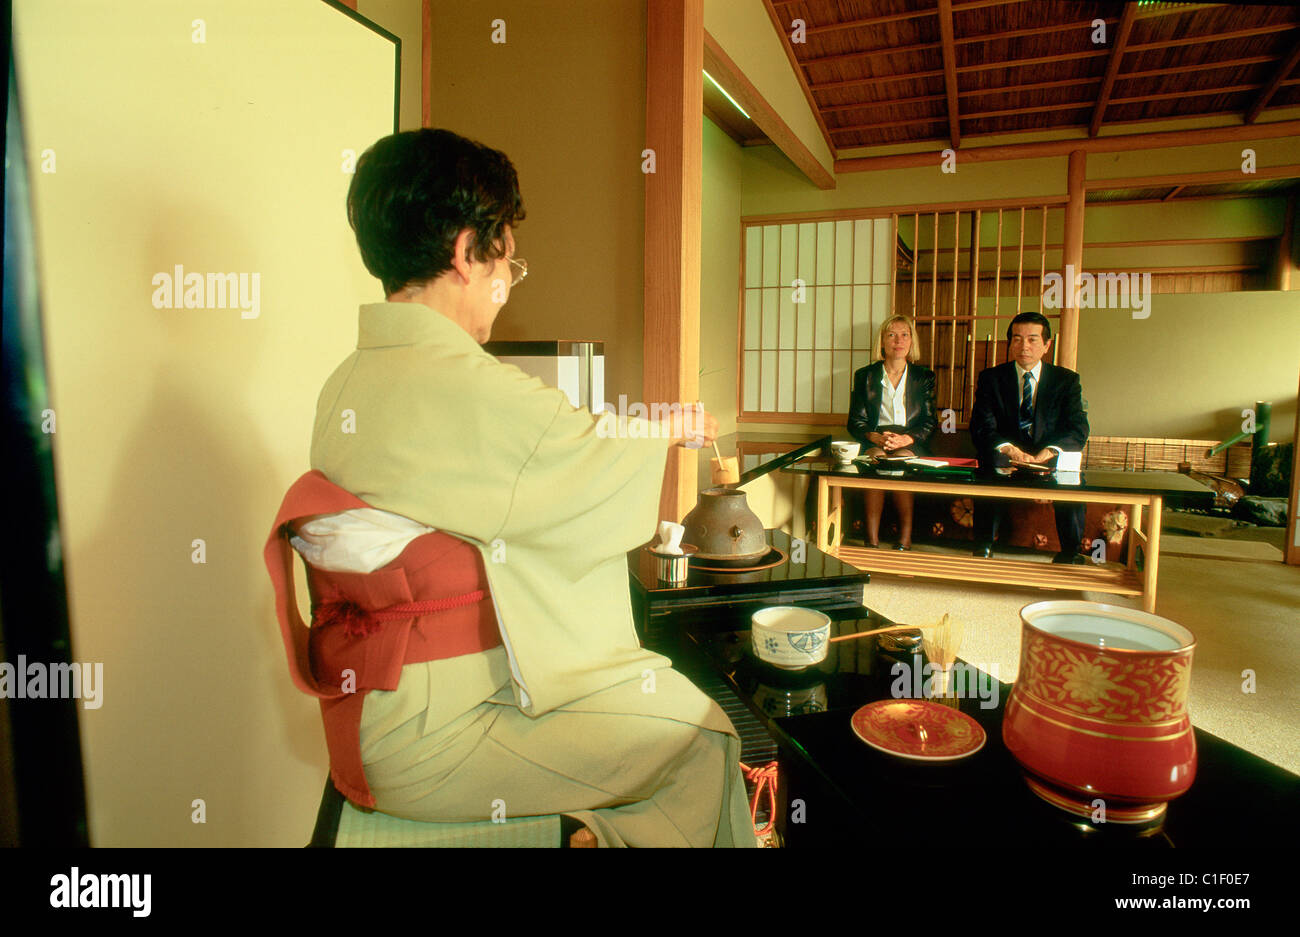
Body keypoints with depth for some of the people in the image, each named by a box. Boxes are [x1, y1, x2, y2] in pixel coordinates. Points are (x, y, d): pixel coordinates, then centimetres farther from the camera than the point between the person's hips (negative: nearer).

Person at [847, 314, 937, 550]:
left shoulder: (924, 377, 15)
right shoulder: (865, 376, 14)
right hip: (874, 443, 0)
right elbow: (855, 422, 7)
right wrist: (876, 437, -15)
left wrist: (906, 438, -14)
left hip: (911, 444, 0)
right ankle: (872, 539, -36)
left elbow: (930, 422, 7)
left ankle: (905, 538, -34)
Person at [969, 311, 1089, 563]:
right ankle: (983, 547, -26)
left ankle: (1070, 552, -17)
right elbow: (981, 427, -6)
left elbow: (1078, 429, -5)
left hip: (1051, 461, 1)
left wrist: (1049, 451, -26)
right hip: (1005, 458, 0)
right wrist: (1007, 448, -27)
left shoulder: (1067, 380, 9)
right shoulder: (990, 378, 7)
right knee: (992, 463, -34)